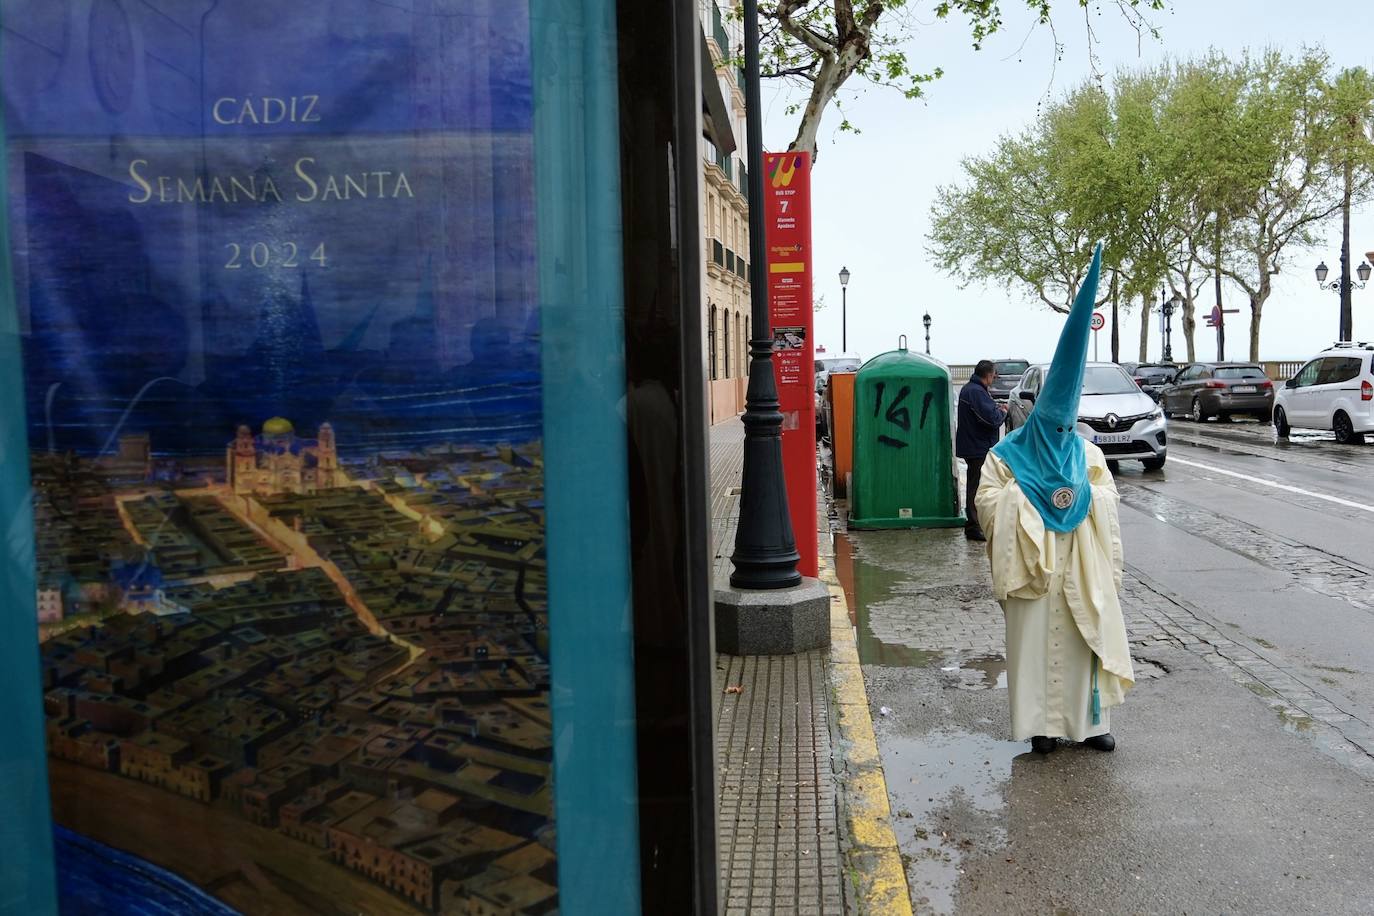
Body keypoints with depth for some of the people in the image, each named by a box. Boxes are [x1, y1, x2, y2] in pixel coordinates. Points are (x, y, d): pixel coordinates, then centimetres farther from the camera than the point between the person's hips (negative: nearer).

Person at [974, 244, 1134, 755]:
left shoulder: (1087, 455, 10)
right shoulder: (1008, 455, 1)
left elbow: (1108, 502, 10)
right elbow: (987, 503, -3)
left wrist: (1086, 494, -9)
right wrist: (1021, 496, -16)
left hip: (1080, 569, 3)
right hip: (1030, 566, -3)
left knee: (1084, 640, 6)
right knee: (1033, 640, 0)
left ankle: (1090, 721, 17)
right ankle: (1041, 724, 8)